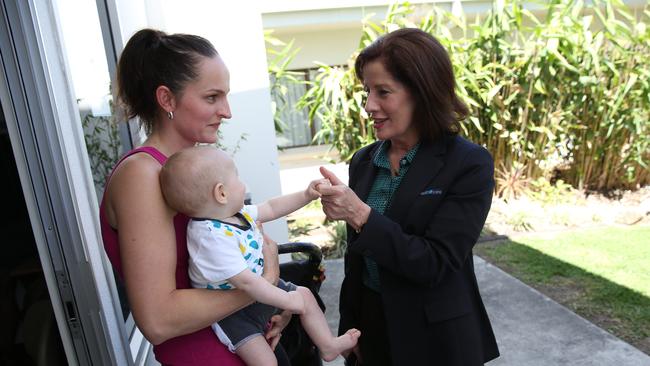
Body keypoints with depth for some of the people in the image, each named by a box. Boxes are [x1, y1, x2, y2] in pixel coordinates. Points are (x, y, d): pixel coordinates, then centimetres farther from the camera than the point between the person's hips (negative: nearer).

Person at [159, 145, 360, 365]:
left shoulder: (235, 212, -6)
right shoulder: (213, 238, -35)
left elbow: (271, 209, 9)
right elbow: (245, 281, -34)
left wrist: (306, 196, 5)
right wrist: (287, 300, -25)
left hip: (257, 289, 9)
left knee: (305, 294, 13)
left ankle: (328, 345, 31)